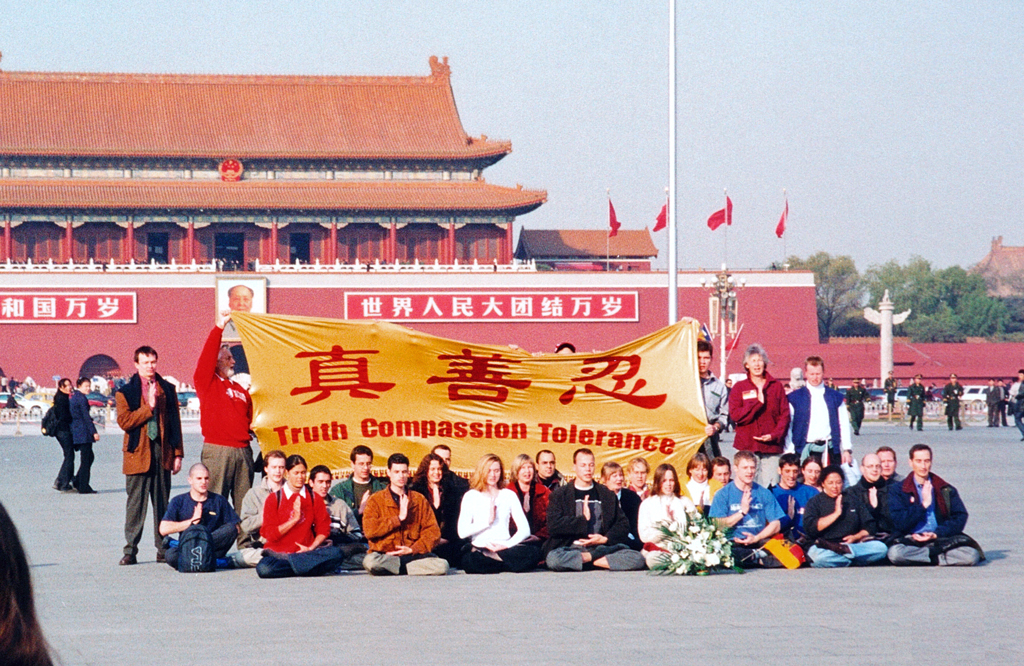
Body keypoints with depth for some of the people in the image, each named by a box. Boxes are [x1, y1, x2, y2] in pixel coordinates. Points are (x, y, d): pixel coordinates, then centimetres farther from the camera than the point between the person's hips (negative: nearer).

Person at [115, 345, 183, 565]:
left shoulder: (167, 389, 12)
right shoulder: (126, 392, 4)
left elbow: (175, 423, 12)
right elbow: (124, 421, -9)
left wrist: (178, 454, 7)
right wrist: (149, 407, -14)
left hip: (162, 454, 2)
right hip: (138, 454, -2)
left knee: (162, 503, 6)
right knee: (135, 504, -2)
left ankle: (163, 549, 11)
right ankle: (130, 551, 2)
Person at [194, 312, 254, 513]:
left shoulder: (240, 390, 22)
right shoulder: (207, 383, 3)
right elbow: (207, 357, -10)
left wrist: (255, 427, 9)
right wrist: (219, 327, -14)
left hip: (243, 450, 6)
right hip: (217, 449, -6)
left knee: (244, 502, 6)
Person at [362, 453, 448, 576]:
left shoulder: (419, 500, 16)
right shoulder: (376, 500, 8)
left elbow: (433, 531, 9)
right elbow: (369, 530, -8)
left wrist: (413, 549, -7)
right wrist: (399, 518, -9)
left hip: (413, 555, 2)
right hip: (384, 555, -2)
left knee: (442, 566, -28)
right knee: (370, 561, -39)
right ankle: (406, 567, -18)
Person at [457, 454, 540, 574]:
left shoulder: (509, 495, 16)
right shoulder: (471, 496, 9)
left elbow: (524, 530, 4)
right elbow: (462, 532, -3)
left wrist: (507, 545, -12)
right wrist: (488, 520, -3)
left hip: (504, 547, 2)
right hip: (479, 548, -2)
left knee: (534, 552, -29)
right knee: (469, 560, -40)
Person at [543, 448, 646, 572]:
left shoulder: (607, 495, 19)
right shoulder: (560, 494, 11)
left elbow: (623, 524, 12)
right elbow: (553, 526, -2)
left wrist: (606, 539, -6)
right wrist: (583, 519, -5)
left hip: (602, 547, 2)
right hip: (572, 548, -2)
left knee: (638, 559, -24)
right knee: (553, 559, -38)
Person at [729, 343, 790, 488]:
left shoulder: (776, 386, 12)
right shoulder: (739, 388, 9)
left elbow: (785, 415, 8)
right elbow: (735, 415, -3)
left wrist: (774, 435, -6)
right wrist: (758, 402, -9)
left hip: (772, 446, 1)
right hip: (747, 446, -1)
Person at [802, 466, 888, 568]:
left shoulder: (852, 499, 20)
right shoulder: (815, 502, 12)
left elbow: (869, 526, 17)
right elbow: (810, 528, -6)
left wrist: (856, 537, -4)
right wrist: (836, 513, -5)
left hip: (853, 544, 3)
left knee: (881, 548, -25)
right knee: (817, 557, -41)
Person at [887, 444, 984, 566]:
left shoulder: (946, 490, 15)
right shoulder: (897, 490, 9)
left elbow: (960, 517, 4)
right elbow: (900, 523, -3)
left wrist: (937, 533, -11)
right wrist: (924, 504, -5)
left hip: (943, 540, 1)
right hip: (912, 541, -1)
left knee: (972, 556, -28)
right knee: (895, 553, -38)